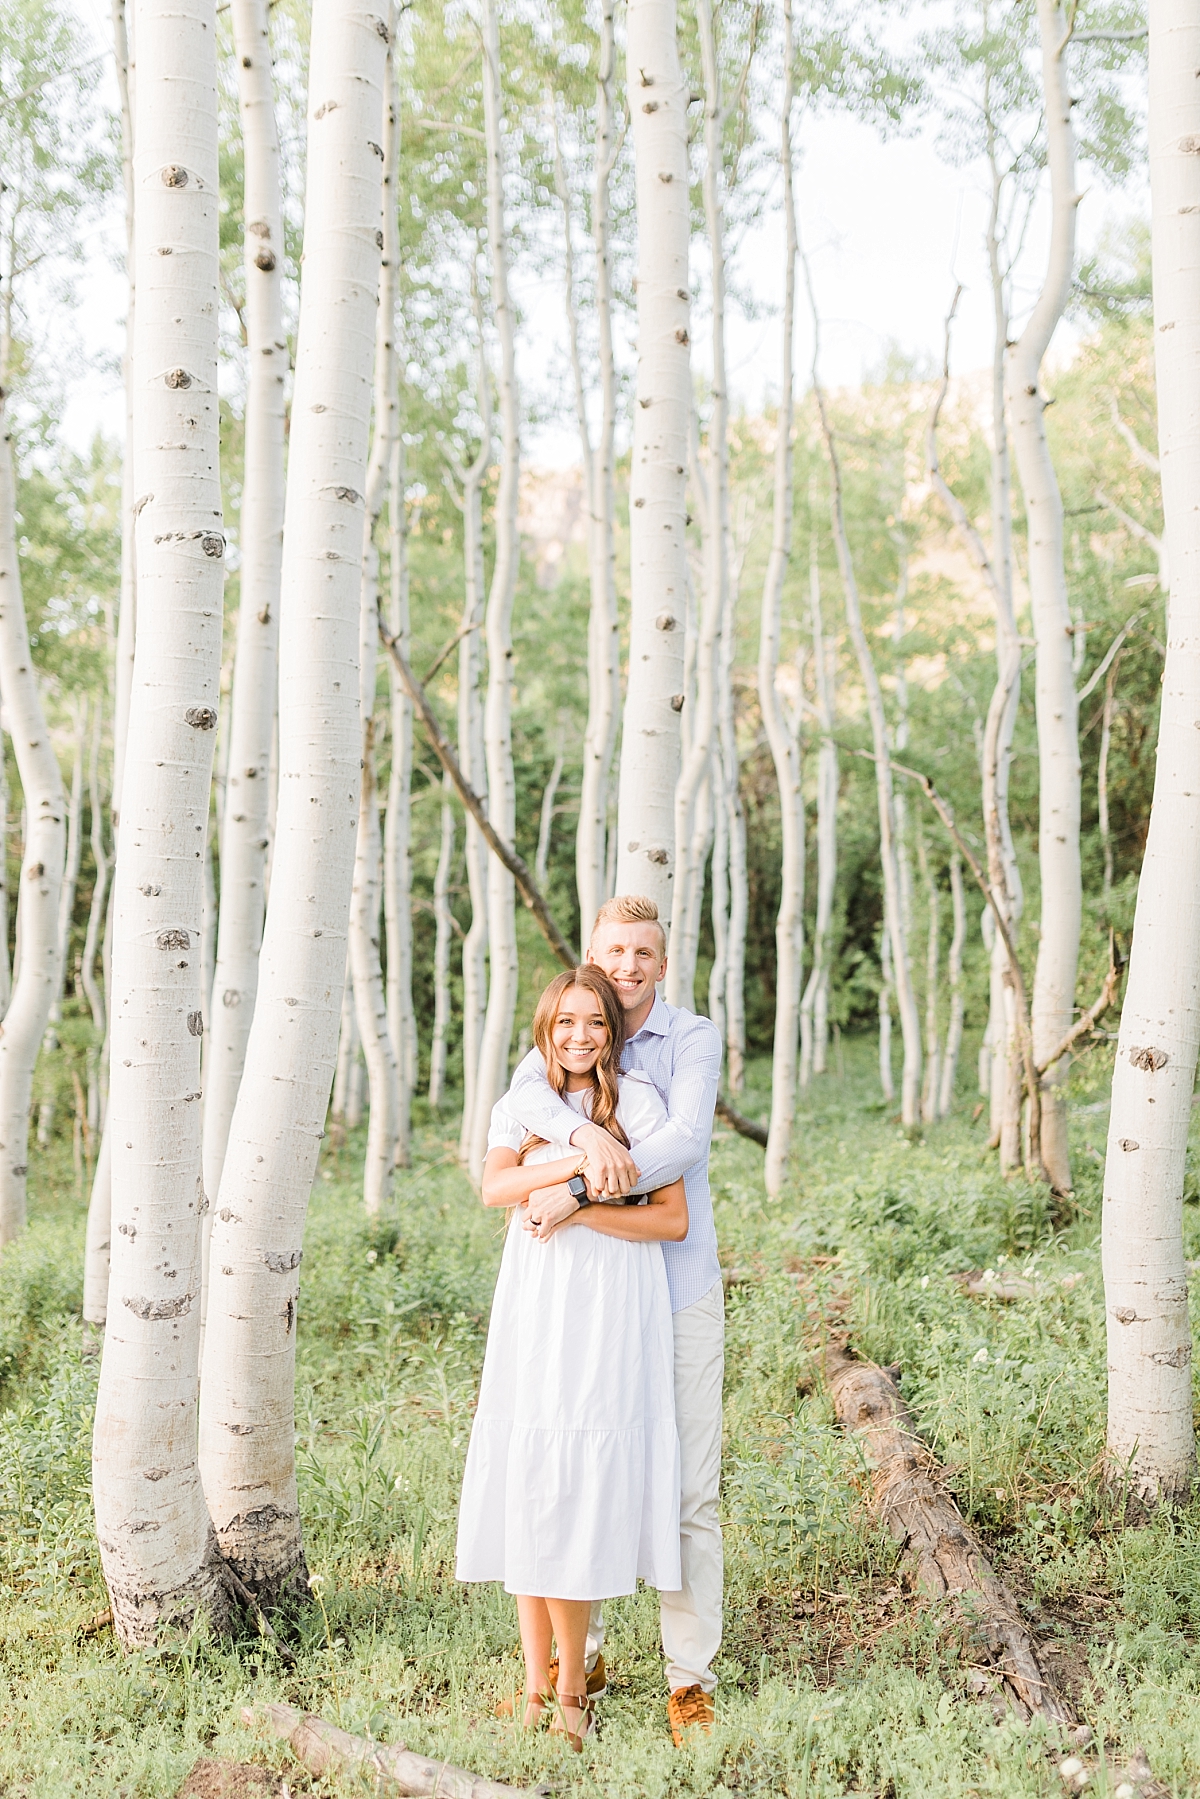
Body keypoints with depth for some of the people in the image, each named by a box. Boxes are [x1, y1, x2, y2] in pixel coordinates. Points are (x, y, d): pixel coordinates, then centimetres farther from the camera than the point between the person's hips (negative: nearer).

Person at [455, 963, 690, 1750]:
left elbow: (674, 1218, -4)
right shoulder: (521, 1108, 12)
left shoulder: (638, 1101, 0)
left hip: (609, 1318, -4)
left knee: (577, 1491, -6)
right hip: (533, 1311, 4)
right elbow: (496, 1186, -8)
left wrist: (578, 1207, -13)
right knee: (525, 1489, 3)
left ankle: (570, 1685, 9)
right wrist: (581, 1160, -20)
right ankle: (537, 1681, 14)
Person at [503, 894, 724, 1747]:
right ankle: (582, 1656, 25)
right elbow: (525, 1095, -16)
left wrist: (579, 1191, -26)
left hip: (679, 1288, -3)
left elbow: (687, 1141, -19)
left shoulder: (694, 1037, -4)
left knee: (689, 1491, -1)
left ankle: (690, 1675, 9)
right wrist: (585, 1135, -36)